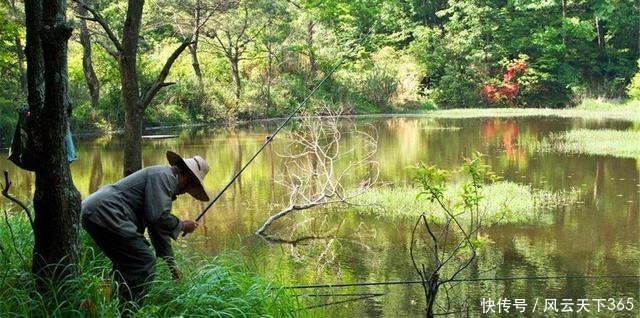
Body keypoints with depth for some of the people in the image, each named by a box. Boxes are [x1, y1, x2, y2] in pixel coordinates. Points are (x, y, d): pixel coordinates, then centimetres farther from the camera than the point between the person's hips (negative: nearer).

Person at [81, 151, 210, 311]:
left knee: (127, 262, 24)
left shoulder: (166, 181, 25)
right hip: (105, 214, -11)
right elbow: (158, 217, -18)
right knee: (144, 263, -8)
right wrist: (182, 226, 1)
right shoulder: (163, 175, -6)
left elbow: (158, 227, 30)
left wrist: (171, 264, 33)